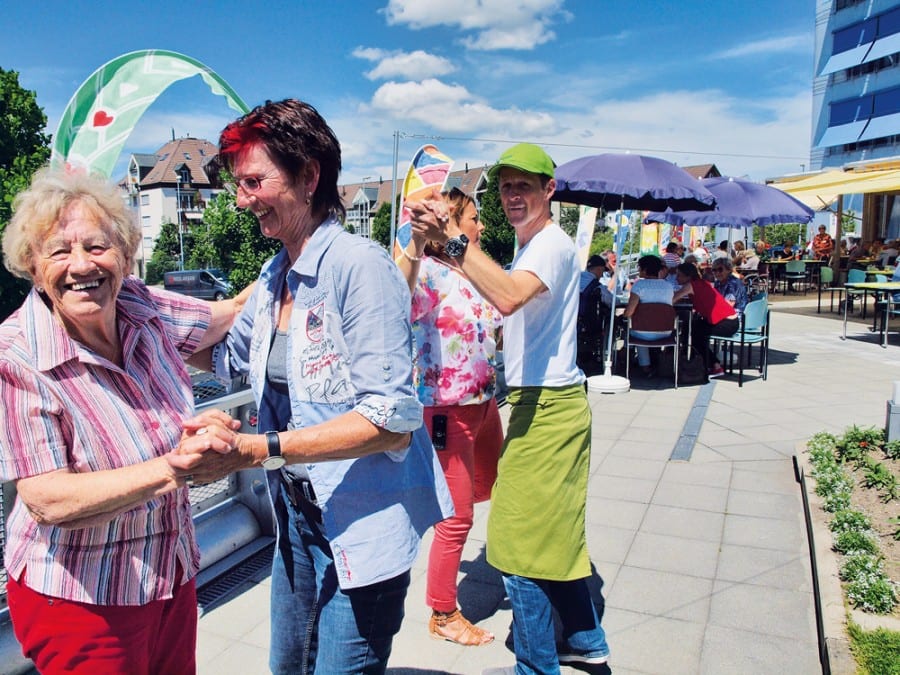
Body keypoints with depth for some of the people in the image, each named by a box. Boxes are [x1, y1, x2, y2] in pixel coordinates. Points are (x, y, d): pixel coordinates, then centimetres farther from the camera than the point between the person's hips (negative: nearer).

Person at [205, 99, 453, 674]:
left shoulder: (360, 266, -20)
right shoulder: (275, 275, 7)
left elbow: (391, 422, -24)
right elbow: (220, 352, 23)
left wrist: (262, 450, -29)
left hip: (364, 526, -8)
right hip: (296, 516, 9)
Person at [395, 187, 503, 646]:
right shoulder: (428, 272, -15)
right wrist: (415, 243, -48)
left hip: (485, 401, 9)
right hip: (447, 408, -8)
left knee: (494, 492, 25)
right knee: (457, 516, 2)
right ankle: (443, 615, 22)